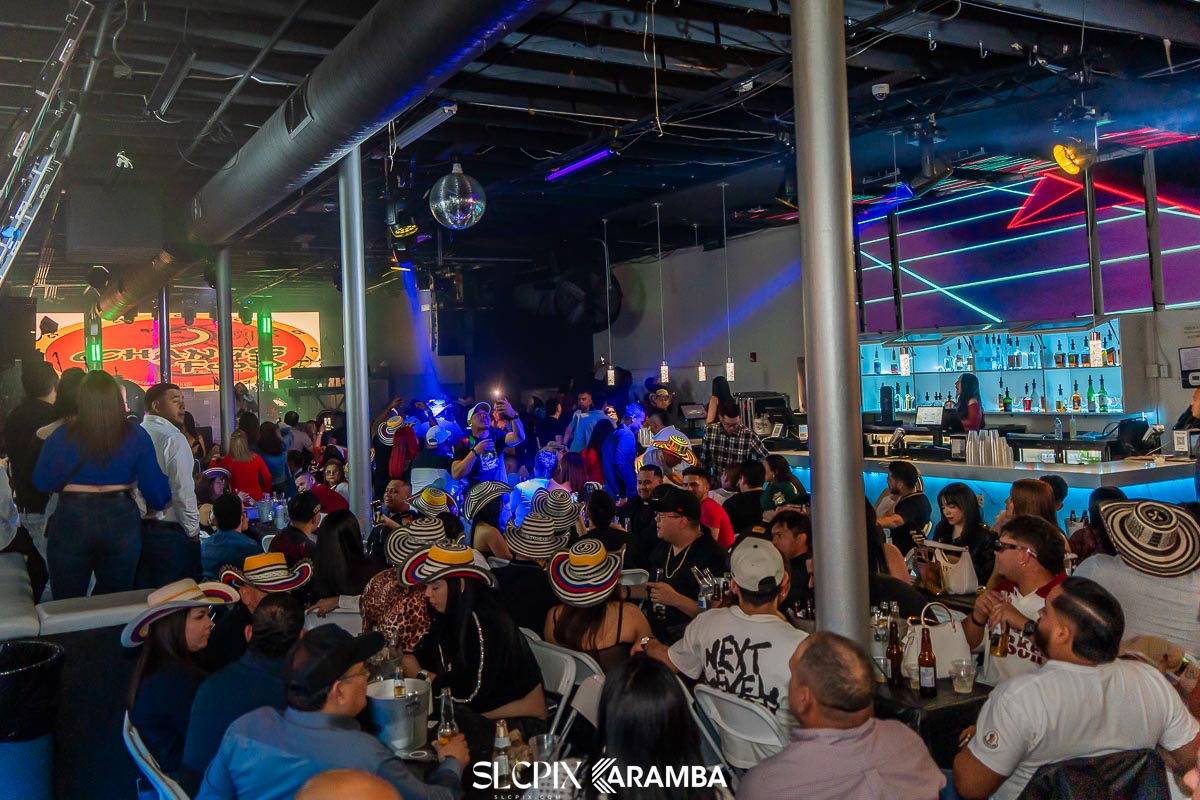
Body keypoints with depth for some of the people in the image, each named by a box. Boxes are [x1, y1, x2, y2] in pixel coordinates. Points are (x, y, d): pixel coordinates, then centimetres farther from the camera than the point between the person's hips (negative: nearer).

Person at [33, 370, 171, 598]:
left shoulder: (62, 437, -6)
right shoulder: (136, 436, -4)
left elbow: (42, 483, 3)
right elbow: (153, 483, -2)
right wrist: (162, 501, 19)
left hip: (72, 522, -1)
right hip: (121, 523, 1)